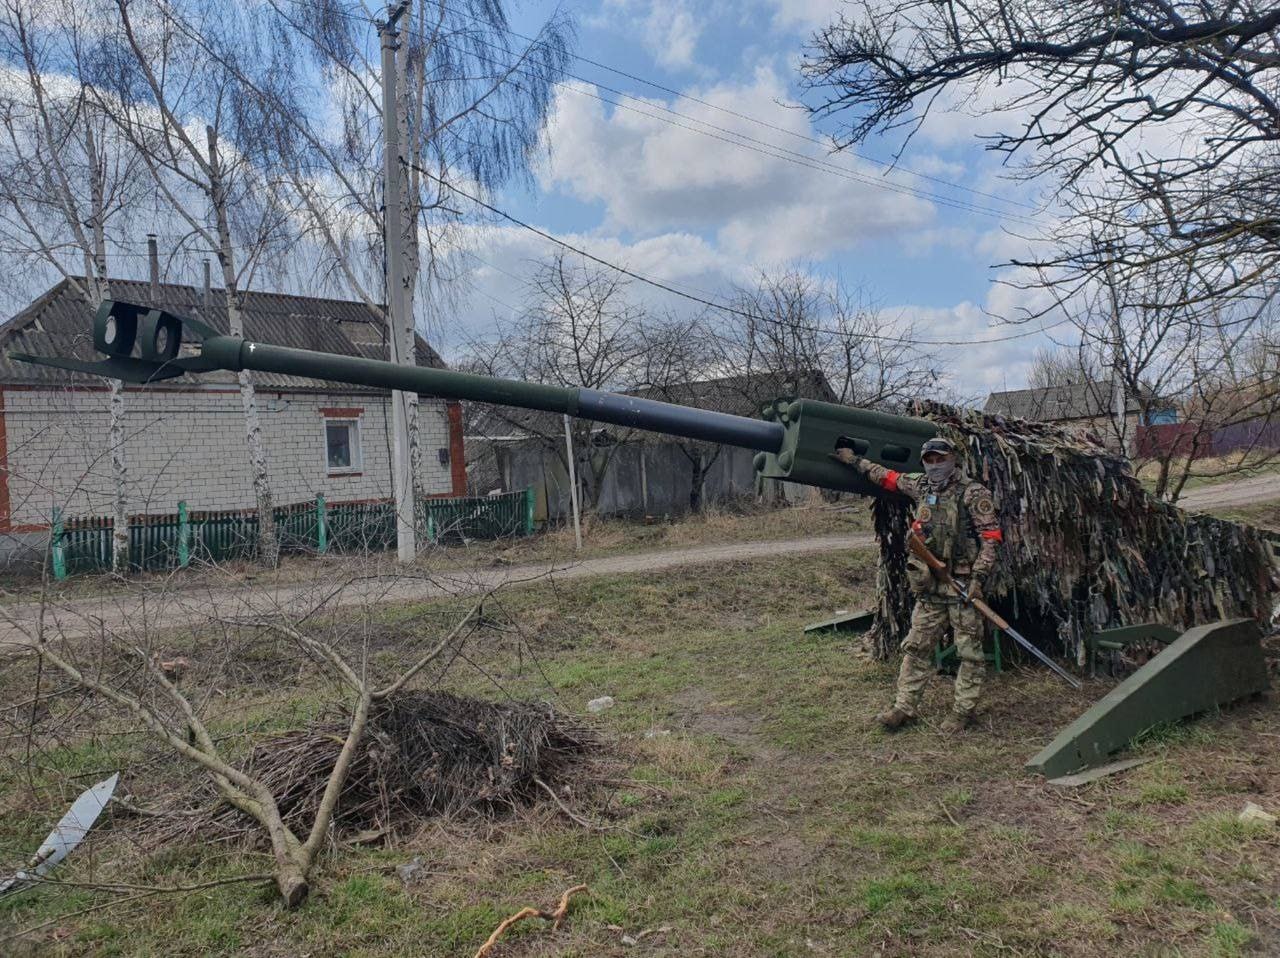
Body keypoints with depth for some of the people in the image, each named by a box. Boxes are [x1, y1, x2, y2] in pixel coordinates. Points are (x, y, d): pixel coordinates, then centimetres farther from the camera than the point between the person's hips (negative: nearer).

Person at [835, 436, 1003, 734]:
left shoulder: (974, 494, -8)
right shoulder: (921, 486, 10)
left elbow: (991, 536, -11)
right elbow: (887, 477, 24)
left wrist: (978, 577, -18)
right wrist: (855, 460, 27)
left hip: (963, 584, -6)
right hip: (930, 586, 6)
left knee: (969, 650, 2)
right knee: (917, 647, 8)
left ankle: (964, 711, 11)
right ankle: (905, 707, 14)